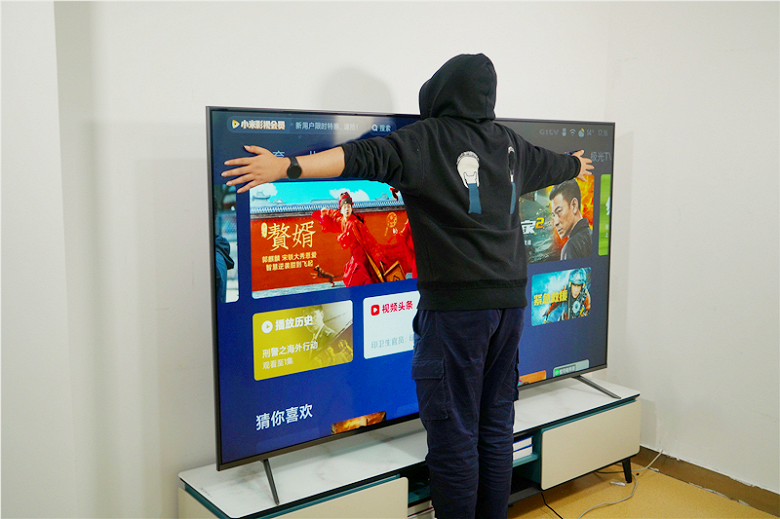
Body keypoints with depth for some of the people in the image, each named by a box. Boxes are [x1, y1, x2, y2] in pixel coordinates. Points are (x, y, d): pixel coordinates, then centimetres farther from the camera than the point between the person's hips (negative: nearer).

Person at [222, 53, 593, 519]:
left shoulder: (427, 138, -5)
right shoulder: (510, 145, 13)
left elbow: (366, 157, -20)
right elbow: (552, 164, 33)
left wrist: (287, 166, -27)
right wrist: (578, 164, 55)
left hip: (457, 302, -6)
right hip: (510, 297, 7)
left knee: (454, 432, 2)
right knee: (496, 425, 15)